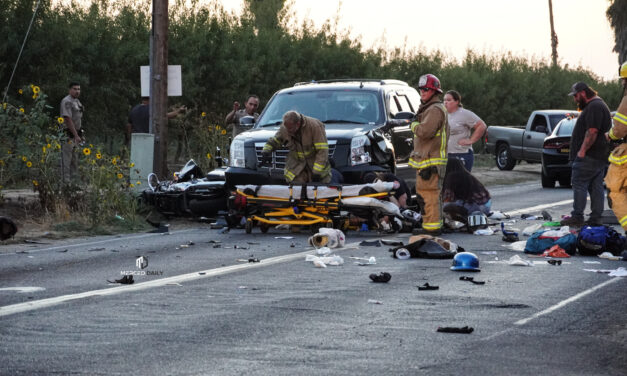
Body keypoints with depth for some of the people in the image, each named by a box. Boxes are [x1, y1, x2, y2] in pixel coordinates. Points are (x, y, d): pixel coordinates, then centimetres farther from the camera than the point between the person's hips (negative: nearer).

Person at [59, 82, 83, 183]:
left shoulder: (77, 101, 15)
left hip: (76, 134, 9)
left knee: (75, 159, 14)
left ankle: (74, 180, 20)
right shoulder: (67, 102, -15)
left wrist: (80, 135, 17)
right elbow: (68, 120, -21)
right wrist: (76, 136, -22)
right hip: (68, 134, -9)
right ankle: (66, 181, -6)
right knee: (66, 159, -7)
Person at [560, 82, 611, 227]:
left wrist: (582, 151, -21)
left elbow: (592, 132, -23)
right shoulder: (599, 105, 21)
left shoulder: (594, 107, -15)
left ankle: (577, 217, -10)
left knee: (579, 184, -9)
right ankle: (596, 219, 9)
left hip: (589, 156, -11)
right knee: (596, 187, 8)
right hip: (600, 156, 11)